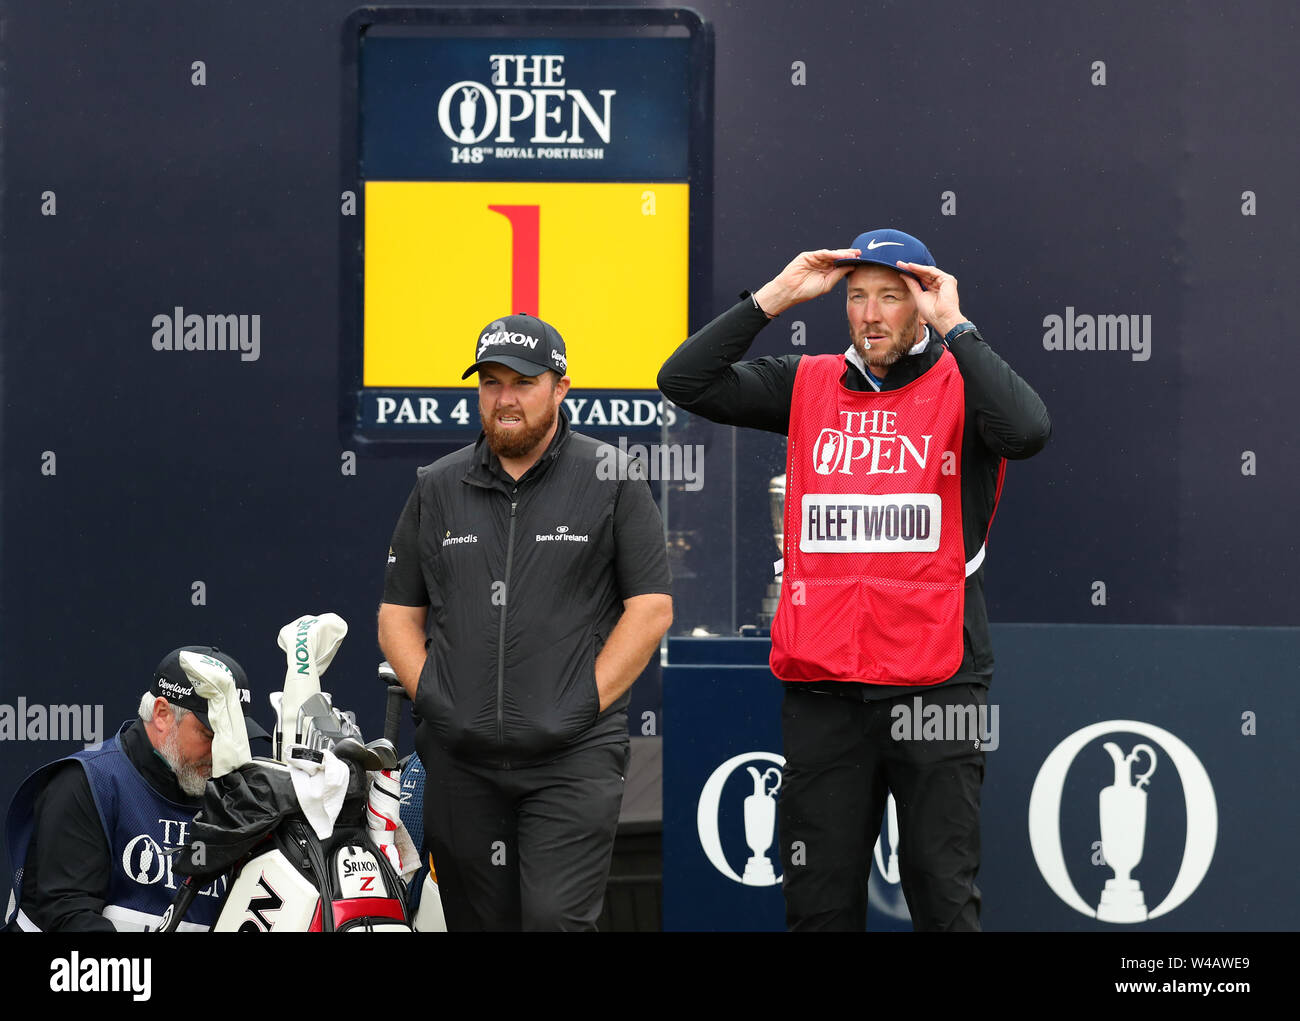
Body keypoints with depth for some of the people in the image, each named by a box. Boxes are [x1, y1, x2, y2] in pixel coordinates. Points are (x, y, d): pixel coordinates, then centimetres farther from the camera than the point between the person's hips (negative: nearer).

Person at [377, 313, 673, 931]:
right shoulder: (436, 489, 13)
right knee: (479, 921, 5)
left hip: (573, 758, -4)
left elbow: (651, 608, 0)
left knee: (557, 919, -16)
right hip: (460, 760, 4)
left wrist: (588, 704, -8)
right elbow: (397, 614, 16)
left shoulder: (610, 481, 4)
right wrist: (432, 698, 1)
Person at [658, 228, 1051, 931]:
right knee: (819, 903, 7)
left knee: (945, 899, 1)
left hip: (936, 683, -3)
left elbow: (1027, 430, -20)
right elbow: (683, 382, 3)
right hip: (822, 687, 3)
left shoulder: (960, 386, 2)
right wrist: (776, 296, -1)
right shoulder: (808, 385, 11)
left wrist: (953, 326, -14)